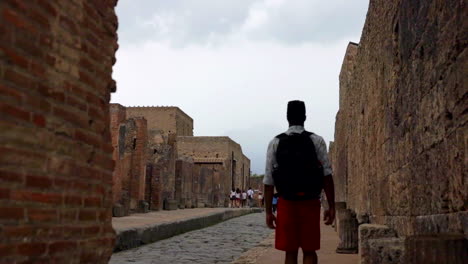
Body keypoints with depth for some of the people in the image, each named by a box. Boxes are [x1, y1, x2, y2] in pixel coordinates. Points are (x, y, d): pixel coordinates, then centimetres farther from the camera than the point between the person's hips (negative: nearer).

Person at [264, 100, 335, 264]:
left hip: (286, 203, 1)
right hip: (310, 203, 0)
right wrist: (331, 206, -1)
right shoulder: (316, 141, 0)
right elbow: (327, 176, -5)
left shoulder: (275, 143, 1)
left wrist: (268, 211, 3)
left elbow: (268, 181, -1)